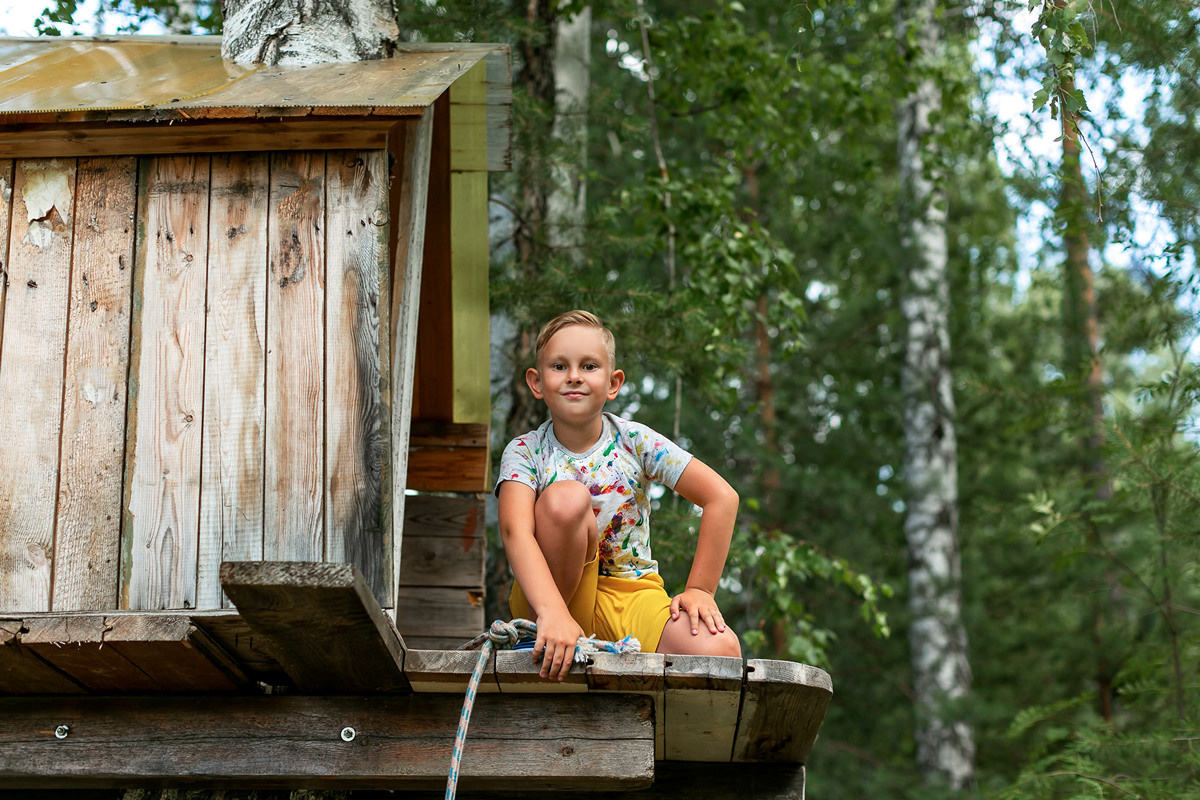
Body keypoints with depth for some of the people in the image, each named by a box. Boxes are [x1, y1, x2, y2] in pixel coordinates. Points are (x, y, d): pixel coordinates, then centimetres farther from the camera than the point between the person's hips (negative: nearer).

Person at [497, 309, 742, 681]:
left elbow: (722, 498, -5)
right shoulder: (524, 453, -7)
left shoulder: (635, 441, -2)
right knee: (566, 497, -29)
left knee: (720, 652, -28)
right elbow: (516, 532, -26)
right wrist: (553, 615, -42)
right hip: (558, 593, -1)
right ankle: (542, 636, -16)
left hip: (631, 596, 1)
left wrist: (699, 591, -10)